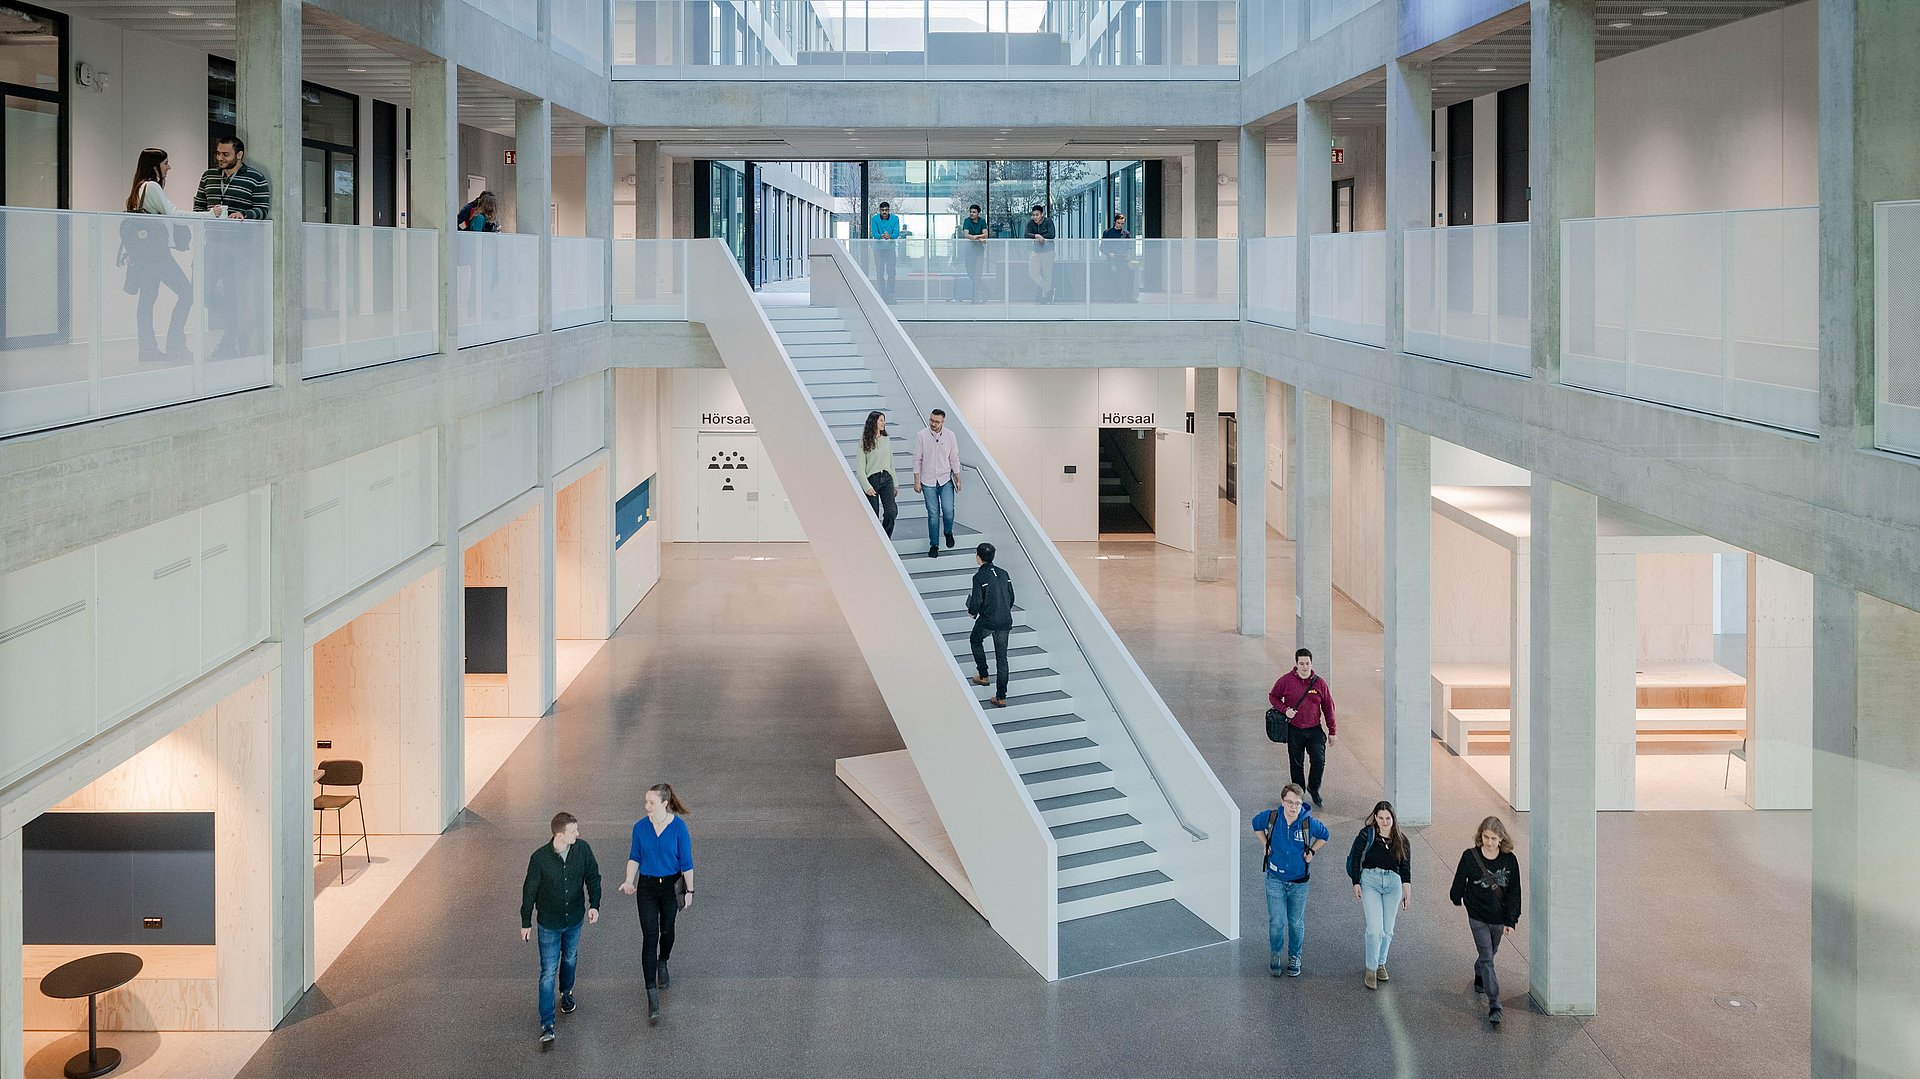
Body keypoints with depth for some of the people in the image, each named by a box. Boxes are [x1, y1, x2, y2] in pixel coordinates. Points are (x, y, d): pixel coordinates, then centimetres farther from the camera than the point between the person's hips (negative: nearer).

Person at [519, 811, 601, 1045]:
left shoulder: (582, 849, -14)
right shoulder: (540, 858, -23)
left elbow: (593, 877, 1)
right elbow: (529, 891, -10)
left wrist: (594, 904, -12)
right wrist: (526, 923, -2)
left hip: (574, 919, 4)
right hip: (549, 923, -4)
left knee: (570, 960, 25)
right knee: (548, 972, -2)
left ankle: (566, 992, 54)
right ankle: (547, 1024, 2)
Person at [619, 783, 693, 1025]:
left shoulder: (679, 827, -15)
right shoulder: (640, 827, -8)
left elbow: (686, 862, -8)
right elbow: (634, 857, 3)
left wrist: (689, 890, -3)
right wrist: (630, 881, -11)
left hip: (671, 886, 0)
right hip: (647, 887, 1)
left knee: (667, 930, 18)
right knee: (649, 937, -6)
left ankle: (662, 963, 52)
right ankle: (652, 995, -6)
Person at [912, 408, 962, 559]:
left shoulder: (950, 436, -1)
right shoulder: (921, 436, -6)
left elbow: (954, 459, 6)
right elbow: (917, 459, -2)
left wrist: (958, 479, 5)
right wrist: (916, 481, -5)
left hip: (946, 480, 1)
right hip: (928, 481, -1)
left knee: (948, 510, -10)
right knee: (933, 514, 1)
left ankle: (948, 532, 21)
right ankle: (934, 545, 12)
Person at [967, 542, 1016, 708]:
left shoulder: (979, 577, -12)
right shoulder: (1003, 574, 7)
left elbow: (976, 601, -15)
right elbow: (1011, 598, 11)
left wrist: (972, 611, 6)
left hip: (987, 621, -5)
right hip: (1005, 622, 5)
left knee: (976, 640, 28)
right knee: (1002, 657, 9)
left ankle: (983, 676, 29)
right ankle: (1001, 697, 8)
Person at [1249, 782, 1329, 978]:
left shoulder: (1308, 823, -15)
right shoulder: (1271, 817, -13)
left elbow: (1325, 835, 7)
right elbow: (1256, 824, 11)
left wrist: (1312, 852, -1)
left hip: (1299, 881, 0)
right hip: (1275, 879, 0)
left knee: (1296, 923, 12)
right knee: (1277, 922, -3)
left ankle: (1294, 958, 32)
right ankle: (1275, 954, 22)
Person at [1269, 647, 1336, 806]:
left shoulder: (1319, 683, -2)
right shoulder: (1286, 680, -6)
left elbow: (1328, 708, 5)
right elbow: (1273, 697, 7)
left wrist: (1331, 731, 7)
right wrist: (1285, 709, -12)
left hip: (1314, 730, 0)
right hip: (1294, 730, 0)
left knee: (1319, 761, -10)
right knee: (1296, 764, 10)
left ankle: (1314, 790, 14)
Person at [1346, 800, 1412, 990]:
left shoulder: (1401, 840, 7)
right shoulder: (1367, 835, -1)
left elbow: (1406, 867, 10)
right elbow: (1354, 859, 2)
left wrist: (1407, 891, 3)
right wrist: (1356, 883, -3)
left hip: (1393, 883, 3)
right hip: (1370, 881, -3)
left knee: (1387, 930, 8)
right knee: (1375, 929, -13)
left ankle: (1381, 963, 30)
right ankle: (1371, 969, 1)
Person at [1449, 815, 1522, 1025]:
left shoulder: (1509, 860, -9)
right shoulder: (1470, 856, -14)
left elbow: (1514, 892, -5)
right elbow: (1459, 881, 2)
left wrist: (1511, 921, -9)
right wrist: (1457, 899, 15)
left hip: (1499, 917, 3)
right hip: (1478, 917, -3)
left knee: (1490, 952, 22)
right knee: (1487, 958, -8)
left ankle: (1479, 975, 54)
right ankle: (1494, 1005, -10)